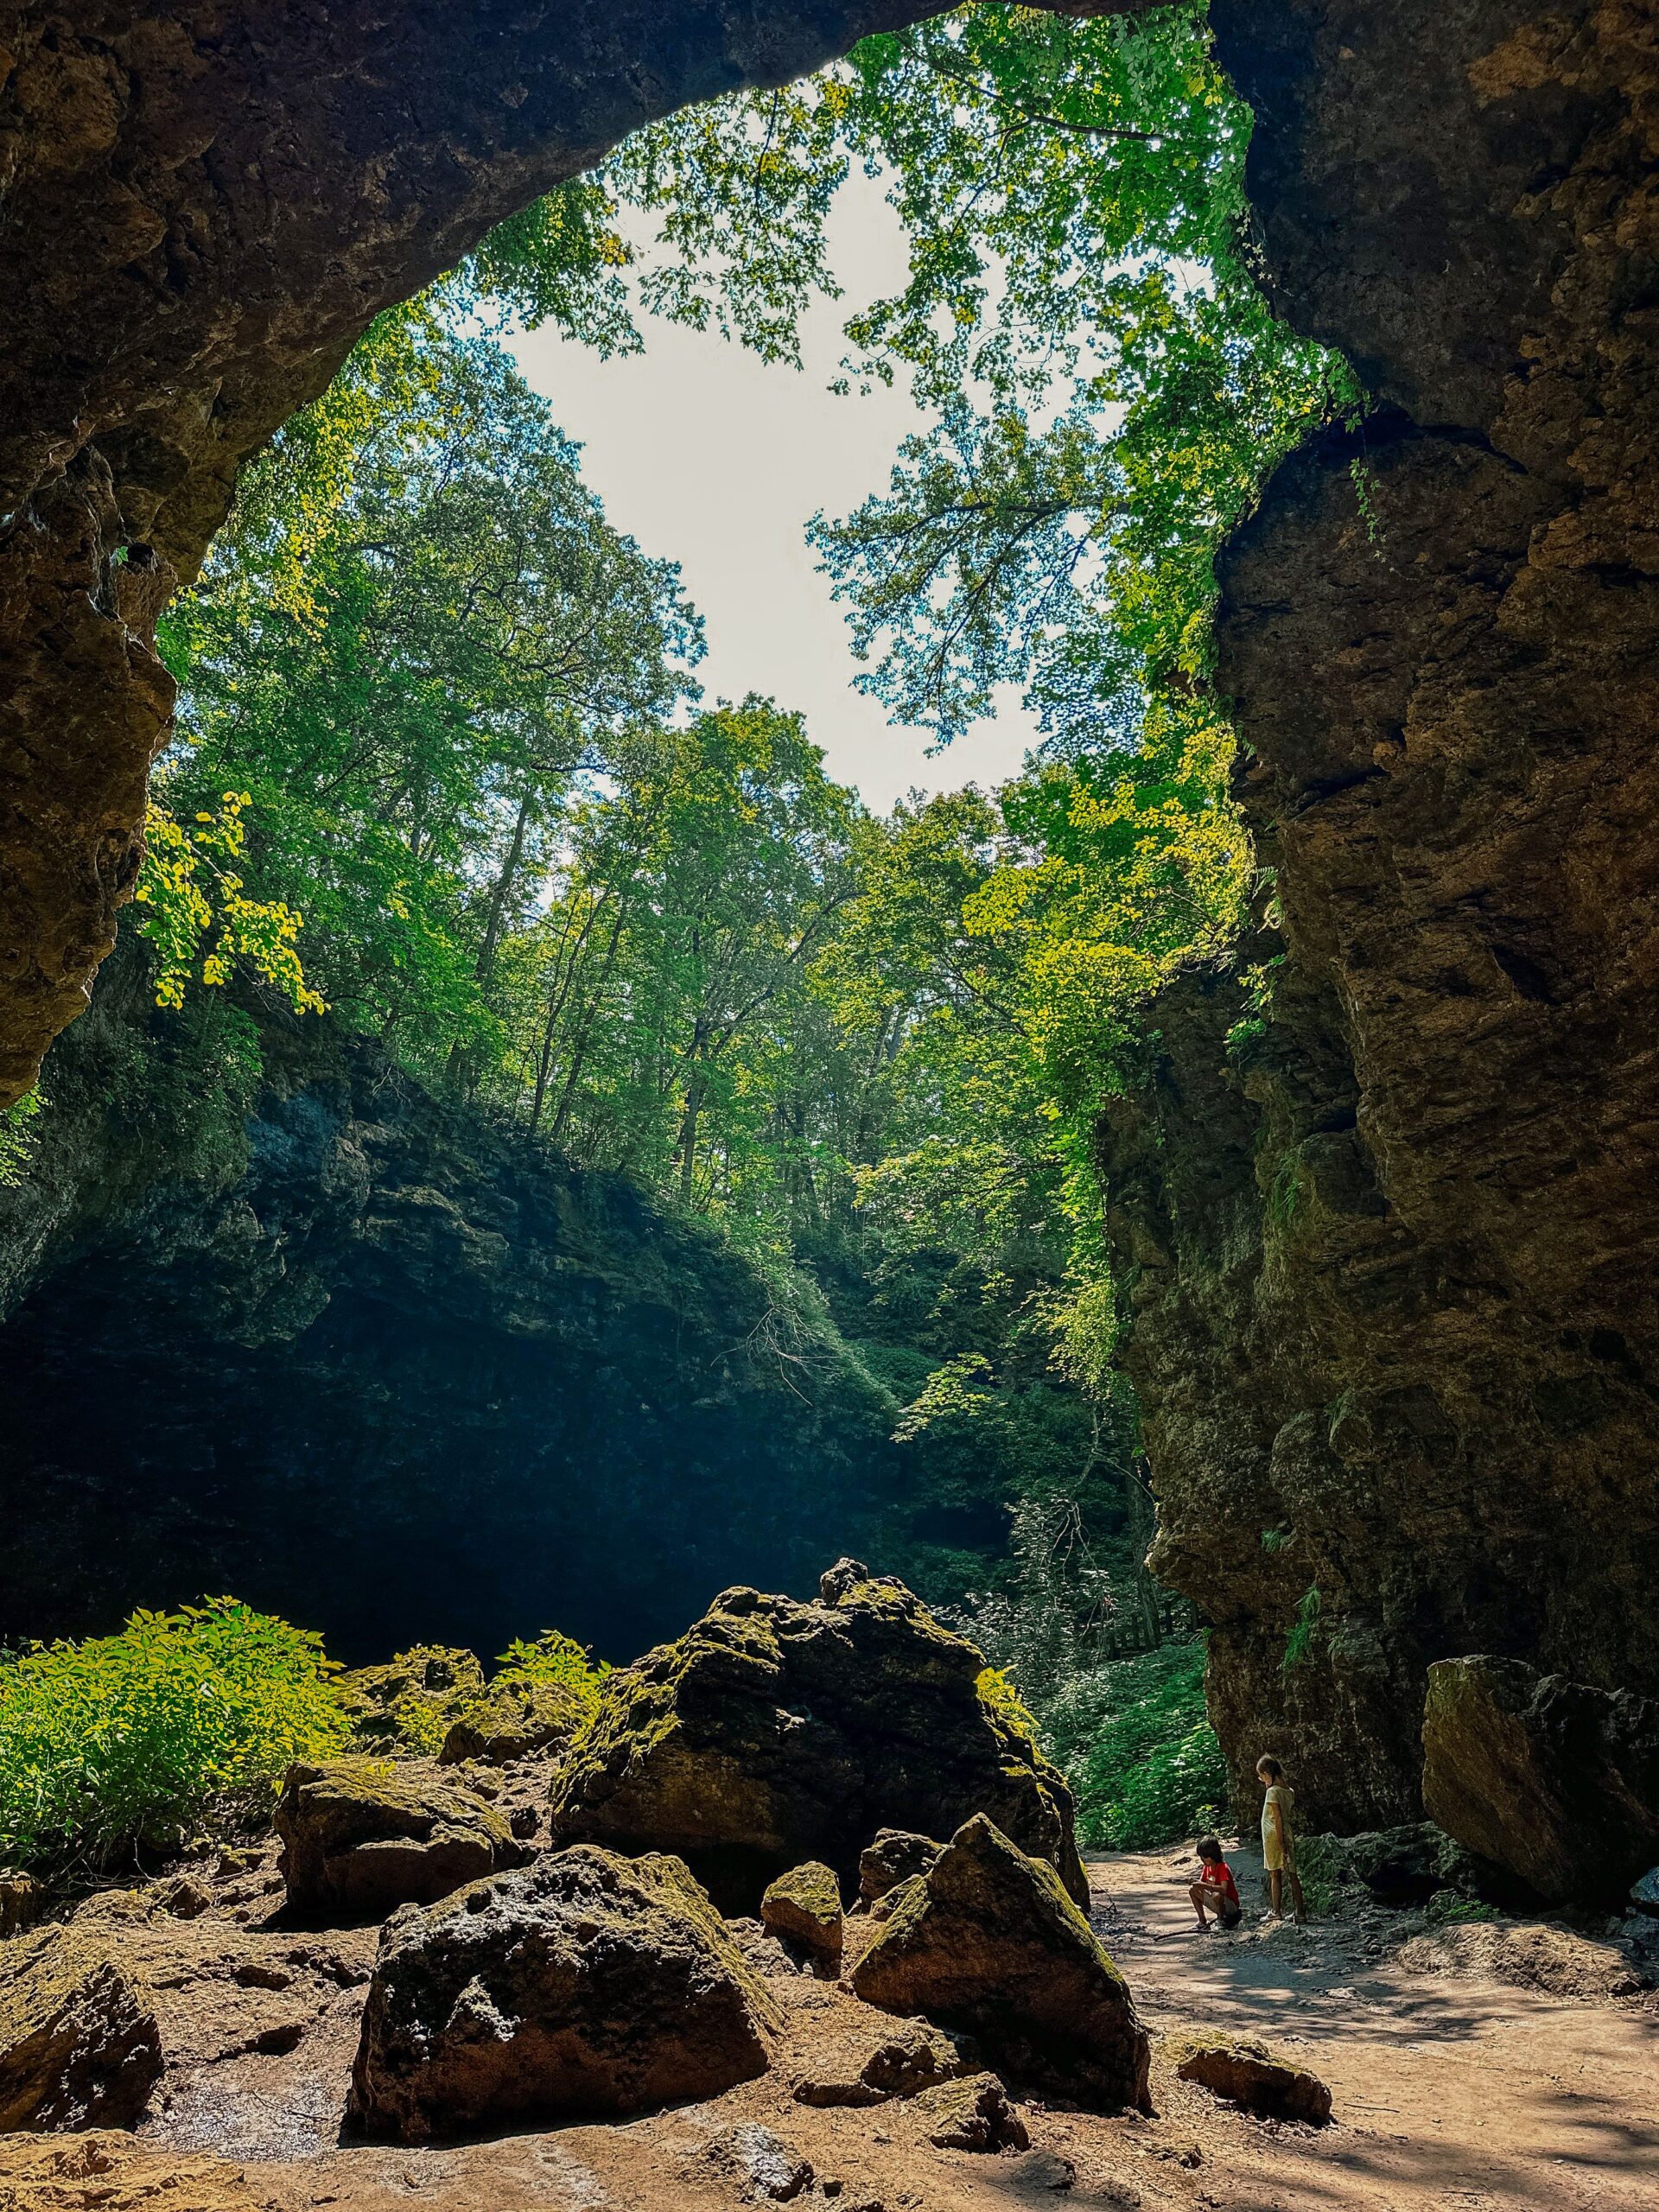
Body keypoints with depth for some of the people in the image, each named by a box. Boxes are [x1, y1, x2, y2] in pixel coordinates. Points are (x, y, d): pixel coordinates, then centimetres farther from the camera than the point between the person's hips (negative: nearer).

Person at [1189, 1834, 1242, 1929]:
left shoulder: (1223, 1868, -22)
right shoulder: (1206, 1867, 2)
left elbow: (1224, 1889, -36)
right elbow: (1202, 1882, 6)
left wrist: (1205, 1886, -42)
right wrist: (1198, 1884, -17)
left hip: (1231, 1905, -8)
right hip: (1216, 1905, 8)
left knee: (1217, 1895, -39)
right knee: (1193, 1891, -1)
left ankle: (1222, 1920, -11)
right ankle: (1202, 1921, 3)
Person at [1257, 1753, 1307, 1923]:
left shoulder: (1272, 1792, -16)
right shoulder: (1287, 1791, 6)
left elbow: (1278, 1818, -19)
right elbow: (1286, 1817, 12)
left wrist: (1280, 1843, -18)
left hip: (1273, 1838, -7)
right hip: (1288, 1837, 7)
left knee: (1275, 1876, 3)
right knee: (1292, 1875, 7)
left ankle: (1277, 1913, 9)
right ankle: (1301, 1913, 8)